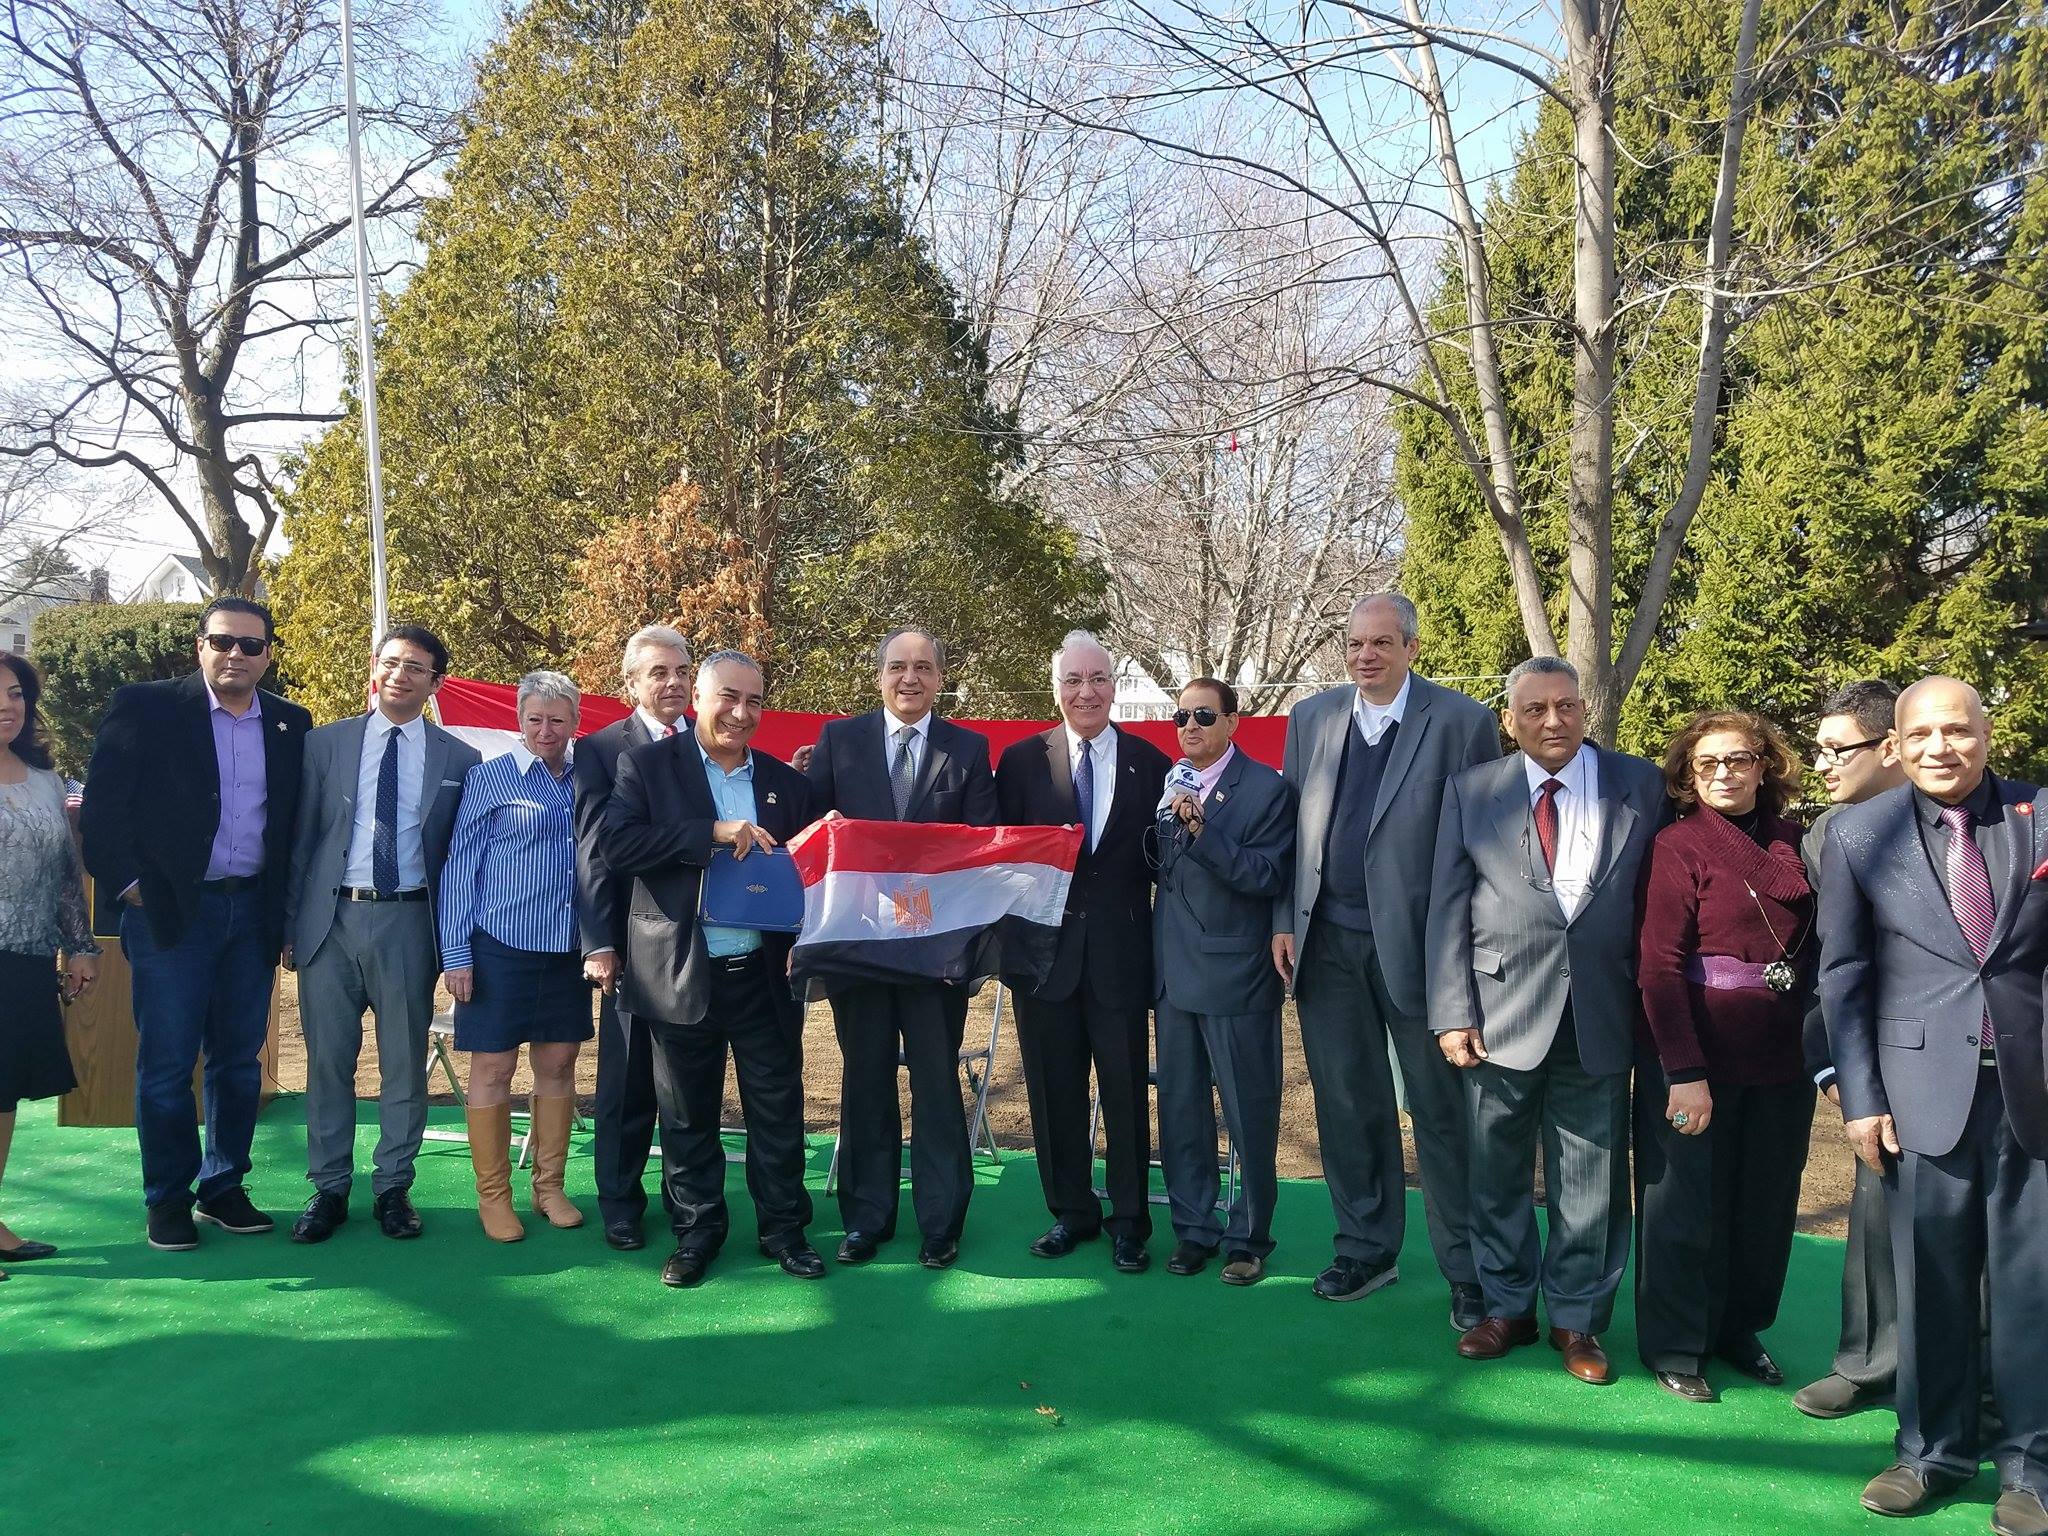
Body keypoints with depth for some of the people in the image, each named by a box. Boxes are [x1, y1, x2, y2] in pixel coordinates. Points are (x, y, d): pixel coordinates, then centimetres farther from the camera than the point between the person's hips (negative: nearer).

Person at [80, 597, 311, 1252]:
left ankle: (223, 1187, 23)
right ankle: (168, 1199, 16)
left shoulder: (291, 725, 8)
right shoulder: (144, 707, -3)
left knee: (239, 1060, 10)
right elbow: (103, 805, -4)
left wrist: (287, 912, 6)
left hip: (252, 914, 4)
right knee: (167, 1063, 3)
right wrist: (129, 885, -9)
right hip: (170, 910, -3)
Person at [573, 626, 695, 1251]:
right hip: (635, 940, -2)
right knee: (627, 1082, 8)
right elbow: (594, 849, -4)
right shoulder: (601, 748, 0)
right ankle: (621, 1204, 21)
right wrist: (599, 942, -11)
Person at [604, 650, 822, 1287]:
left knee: (778, 1107, 7)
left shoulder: (786, 782, 10)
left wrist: (804, 945, -6)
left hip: (766, 974, 2)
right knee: (688, 1112, 10)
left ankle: (783, 1227, 21)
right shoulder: (648, 766, 0)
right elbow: (619, 845, -14)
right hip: (683, 973, -2)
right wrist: (714, 832, -21)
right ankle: (697, 1229, 25)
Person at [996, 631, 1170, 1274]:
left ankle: (1129, 1221, 20)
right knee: (1054, 1090, 10)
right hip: (1044, 949, 1)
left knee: (1127, 1092, 6)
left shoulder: (1149, 763, 2)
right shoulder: (1021, 760, 3)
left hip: (1121, 951, -1)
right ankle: (1071, 1212, 26)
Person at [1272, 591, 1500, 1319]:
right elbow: (1292, 825, 11)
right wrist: (1284, 921, 5)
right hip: (1329, 941, 4)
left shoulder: (1463, 721, -7)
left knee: (1441, 1111, 5)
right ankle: (1367, 1248, 30)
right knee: (1348, 1105, 14)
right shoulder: (1311, 717, 7)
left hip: (1419, 942, -4)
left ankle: (1467, 1271, 18)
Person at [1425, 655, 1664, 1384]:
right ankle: (1507, 1307, 29)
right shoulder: (1472, 791, 3)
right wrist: (1453, 1012, -6)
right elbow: (1447, 908, 1)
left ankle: (1576, 1319, 26)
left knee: (1590, 1184, 9)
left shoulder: (1641, 786, 4)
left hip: (1600, 1017, 0)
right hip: (1501, 1011, 0)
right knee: (1499, 1176, 11)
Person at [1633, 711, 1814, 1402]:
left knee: (1767, 1201, 13)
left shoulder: (1796, 843, 6)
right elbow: (1658, 965, -14)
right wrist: (1684, 1072, -18)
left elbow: (1814, 949, 11)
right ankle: (1675, 1345, 22)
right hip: (1694, 1055, -5)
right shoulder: (1677, 845, -9)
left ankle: (1740, 1329, 32)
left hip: (1783, 1060, 5)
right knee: (1687, 1202, 6)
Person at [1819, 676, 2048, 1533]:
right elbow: (1843, 974, 4)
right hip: (1925, 1087, 0)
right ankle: (1933, 1452, 23)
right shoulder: (1859, 835, 3)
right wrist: (1859, 1098, -1)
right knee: (1930, 1279, 8)